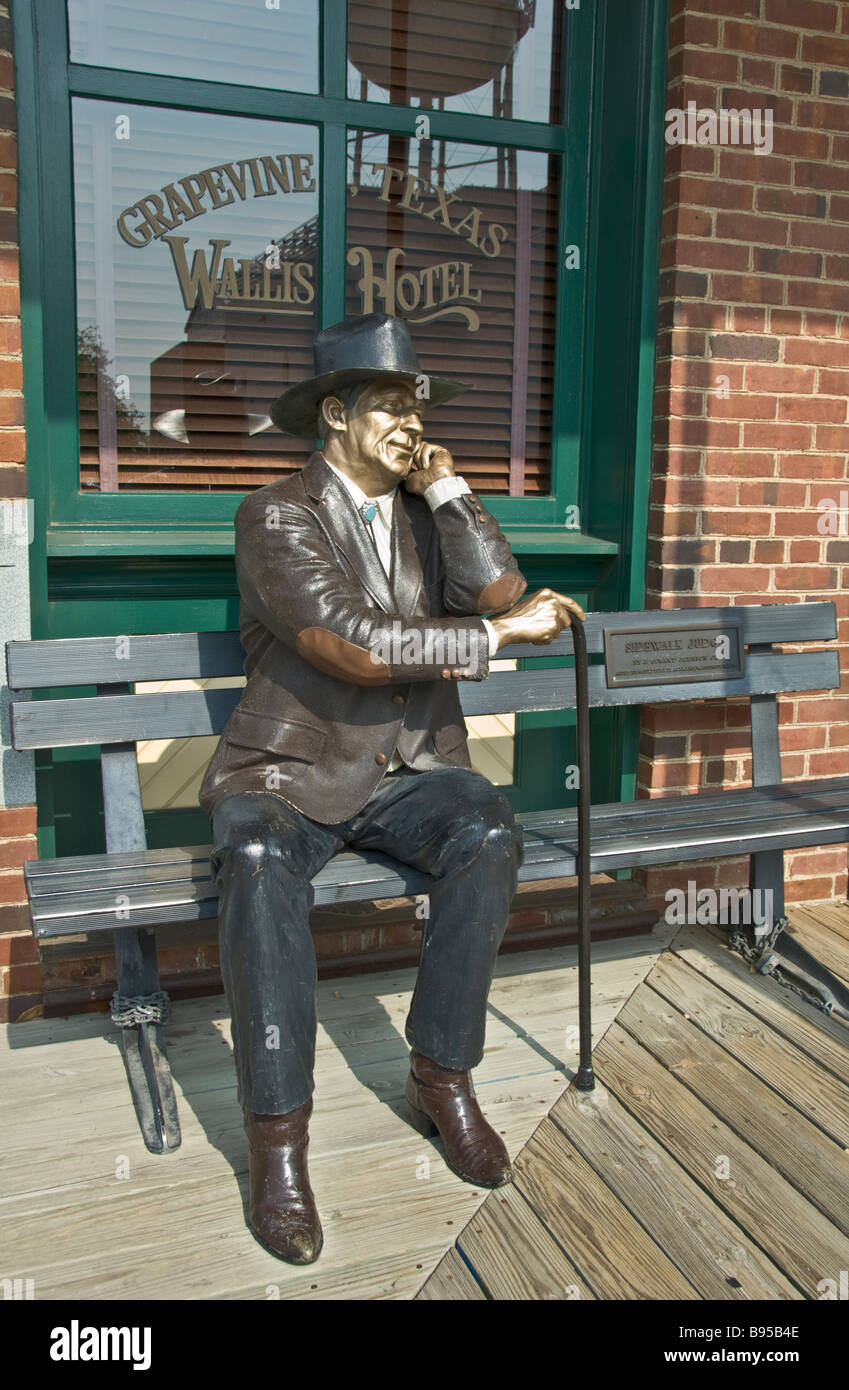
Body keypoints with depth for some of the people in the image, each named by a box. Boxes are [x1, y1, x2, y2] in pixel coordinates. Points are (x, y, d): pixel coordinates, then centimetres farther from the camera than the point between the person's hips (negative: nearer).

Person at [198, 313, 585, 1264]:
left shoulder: (426, 509, 14)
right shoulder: (279, 513, -6)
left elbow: (498, 592, -2)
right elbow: (351, 644, -19)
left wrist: (446, 486, -3)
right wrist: (499, 635, -13)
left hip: (410, 769, 4)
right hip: (292, 769, -4)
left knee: (490, 832, -26)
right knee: (259, 860, -35)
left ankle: (442, 1078, -9)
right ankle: (277, 1132, -20)